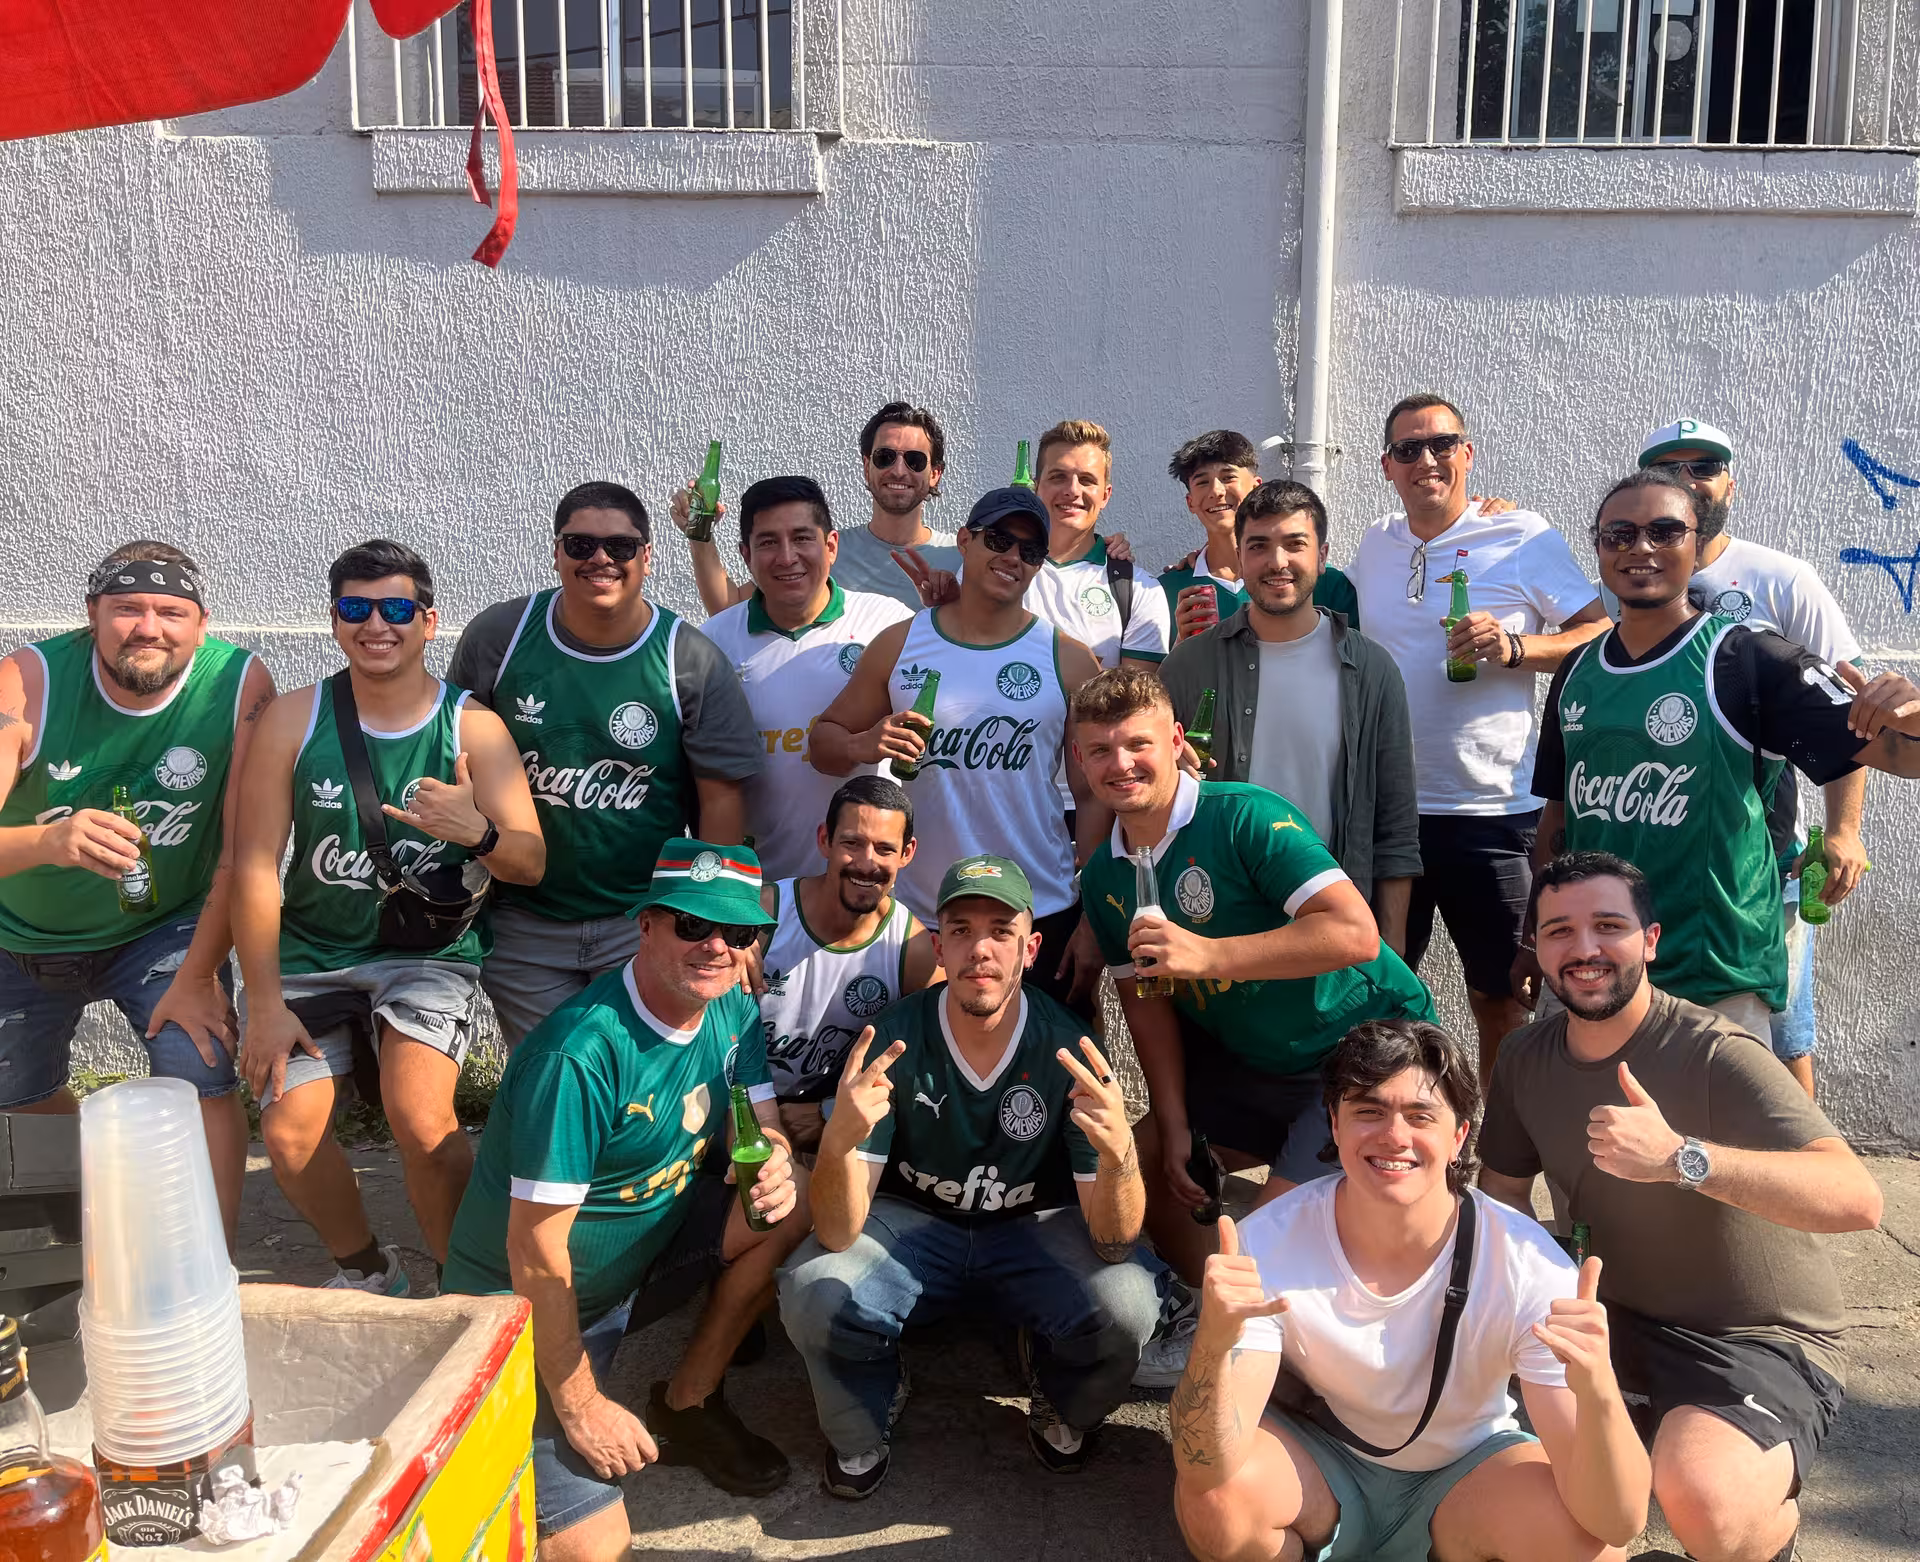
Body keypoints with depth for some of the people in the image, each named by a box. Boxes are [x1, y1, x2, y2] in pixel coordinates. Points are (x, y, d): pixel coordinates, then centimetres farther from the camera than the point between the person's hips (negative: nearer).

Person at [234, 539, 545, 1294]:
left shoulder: (473, 727, -8)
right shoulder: (293, 719, -5)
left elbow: (531, 863, -11)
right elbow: (256, 865, -5)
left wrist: (478, 832, -35)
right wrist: (265, 1003, -8)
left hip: (431, 952, -2)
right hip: (312, 951, 3)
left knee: (420, 1117, -22)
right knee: (290, 1133, -8)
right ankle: (366, 1270, 22)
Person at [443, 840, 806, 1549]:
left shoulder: (734, 1012, -5)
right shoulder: (581, 1053, -30)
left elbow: (760, 1133, -2)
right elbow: (534, 1249, -26)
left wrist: (777, 1166, -28)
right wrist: (580, 1406, -18)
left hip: (647, 1247, 7)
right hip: (530, 1305, -7)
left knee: (796, 1199, -13)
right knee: (591, 1540, -16)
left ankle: (687, 1404, 4)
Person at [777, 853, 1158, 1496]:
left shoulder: (1068, 1050, -19)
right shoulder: (891, 1040, -20)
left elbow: (1112, 1241, -22)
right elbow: (837, 1234, -25)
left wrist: (1119, 1153, -44)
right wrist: (838, 1142, -48)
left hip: (1032, 1228, 0)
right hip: (910, 1222, 0)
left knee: (1126, 1303, -29)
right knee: (812, 1290, -29)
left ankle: (1059, 1406, 10)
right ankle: (863, 1423, 7)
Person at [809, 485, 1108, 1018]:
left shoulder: (1068, 660, 0)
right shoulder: (898, 645, 3)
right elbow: (824, 739, 7)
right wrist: (864, 745, -17)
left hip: (1044, 919, 0)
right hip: (917, 918, 1)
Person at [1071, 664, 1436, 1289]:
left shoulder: (1246, 817, -23)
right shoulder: (1103, 877, 1)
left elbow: (1356, 933, -33)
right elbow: (1146, 999, 6)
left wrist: (1208, 956, -37)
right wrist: (1174, 1125, -2)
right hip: (1248, 1059, 8)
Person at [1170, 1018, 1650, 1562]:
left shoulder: (1526, 1264, -24)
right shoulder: (1267, 1246, -24)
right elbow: (1206, 1476, -30)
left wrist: (1597, 1391, -49)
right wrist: (1212, 1344, -51)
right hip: (1318, 1469, 0)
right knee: (1213, 1499, -31)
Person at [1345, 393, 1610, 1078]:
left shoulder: (1524, 536, -3)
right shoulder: (1374, 545, 10)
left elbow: (1602, 634, -5)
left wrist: (1514, 647, -20)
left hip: (1492, 809, -4)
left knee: (1500, 998, 6)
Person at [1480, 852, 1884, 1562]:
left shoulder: (1716, 1056, -22)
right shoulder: (1525, 1058, -2)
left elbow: (1858, 1199, -34)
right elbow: (1504, 1191, 8)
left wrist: (1679, 1156, -46)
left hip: (1760, 1344, -6)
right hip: (1612, 1317, 6)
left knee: (1699, 1493, -33)